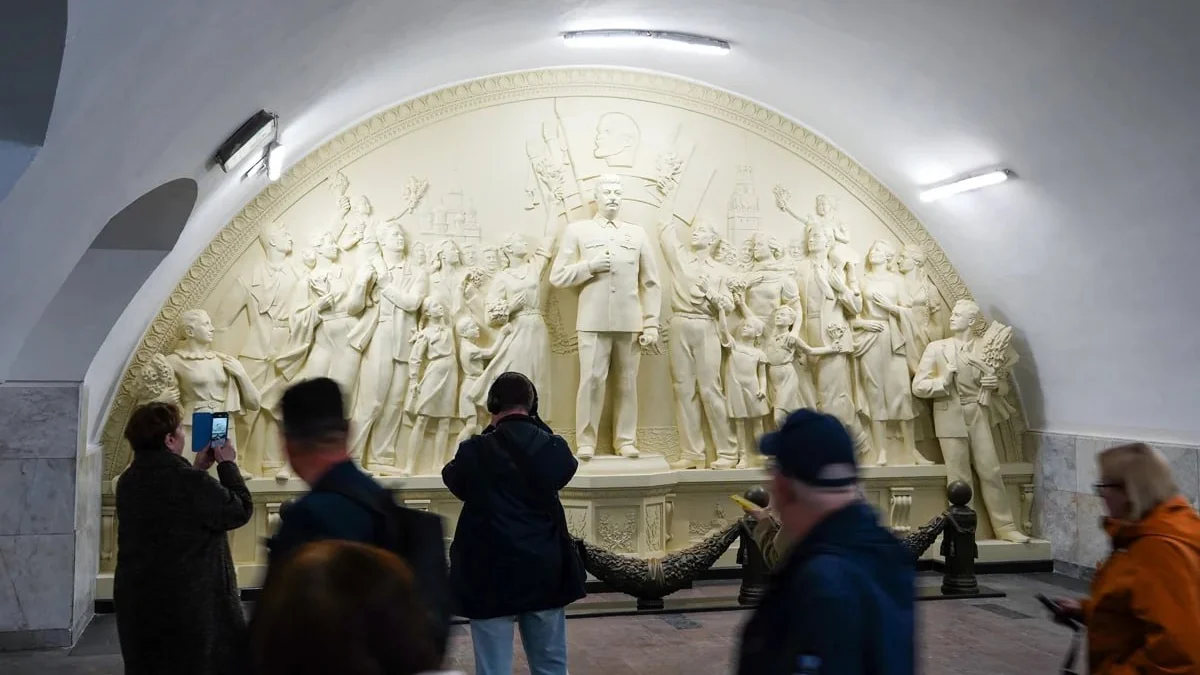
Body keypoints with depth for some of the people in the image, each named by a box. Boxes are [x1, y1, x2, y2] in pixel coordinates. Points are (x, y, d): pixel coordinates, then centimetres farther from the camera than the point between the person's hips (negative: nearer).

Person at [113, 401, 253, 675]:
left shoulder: (130, 480, 4)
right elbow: (240, 510, -13)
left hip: (138, 600, 8)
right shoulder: (189, 482, -22)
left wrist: (196, 469, 16)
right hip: (189, 601, -8)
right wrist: (228, 464, -2)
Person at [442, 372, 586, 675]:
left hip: (491, 575, -3)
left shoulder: (475, 451, -11)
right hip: (545, 572, 3)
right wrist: (534, 422, 10)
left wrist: (490, 431, 7)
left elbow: (453, 479, 9)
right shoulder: (554, 449, -4)